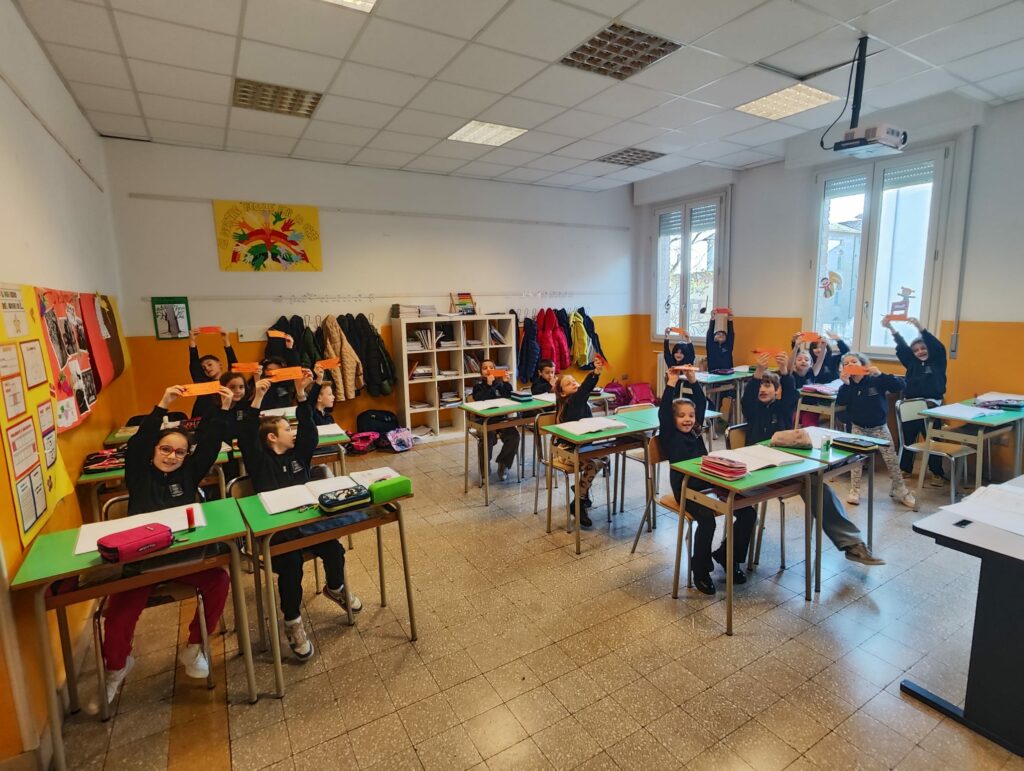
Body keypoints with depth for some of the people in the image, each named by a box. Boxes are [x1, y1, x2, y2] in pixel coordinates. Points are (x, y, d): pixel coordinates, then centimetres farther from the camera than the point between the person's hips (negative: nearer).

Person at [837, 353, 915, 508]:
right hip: (858, 428, 2)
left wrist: (881, 374, -33)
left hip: (879, 427, -2)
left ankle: (900, 490, 20)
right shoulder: (847, 385, -4)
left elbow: (899, 385, -23)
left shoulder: (876, 381, -12)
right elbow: (840, 402, -19)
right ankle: (854, 491, 11)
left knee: (891, 459, 3)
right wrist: (846, 383, -27)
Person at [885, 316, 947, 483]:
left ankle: (936, 473, 13)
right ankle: (905, 469, 22)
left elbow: (938, 346, -12)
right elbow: (902, 347, 4)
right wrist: (890, 328, -5)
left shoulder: (938, 363, 3)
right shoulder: (912, 363, 11)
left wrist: (919, 327, -23)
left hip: (931, 406, -3)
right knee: (907, 438, 10)